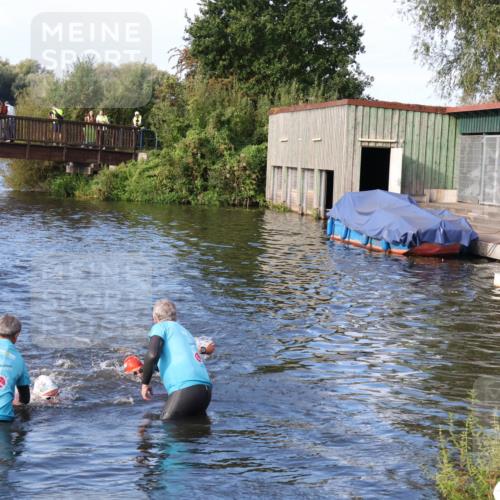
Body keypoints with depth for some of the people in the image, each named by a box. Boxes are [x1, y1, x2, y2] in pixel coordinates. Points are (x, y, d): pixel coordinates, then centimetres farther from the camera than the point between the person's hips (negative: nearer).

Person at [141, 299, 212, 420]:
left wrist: (145, 383, 2)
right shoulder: (185, 331, 30)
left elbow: (152, 355, -10)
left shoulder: (160, 327, 9)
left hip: (185, 389, -7)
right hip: (206, 389, 7)